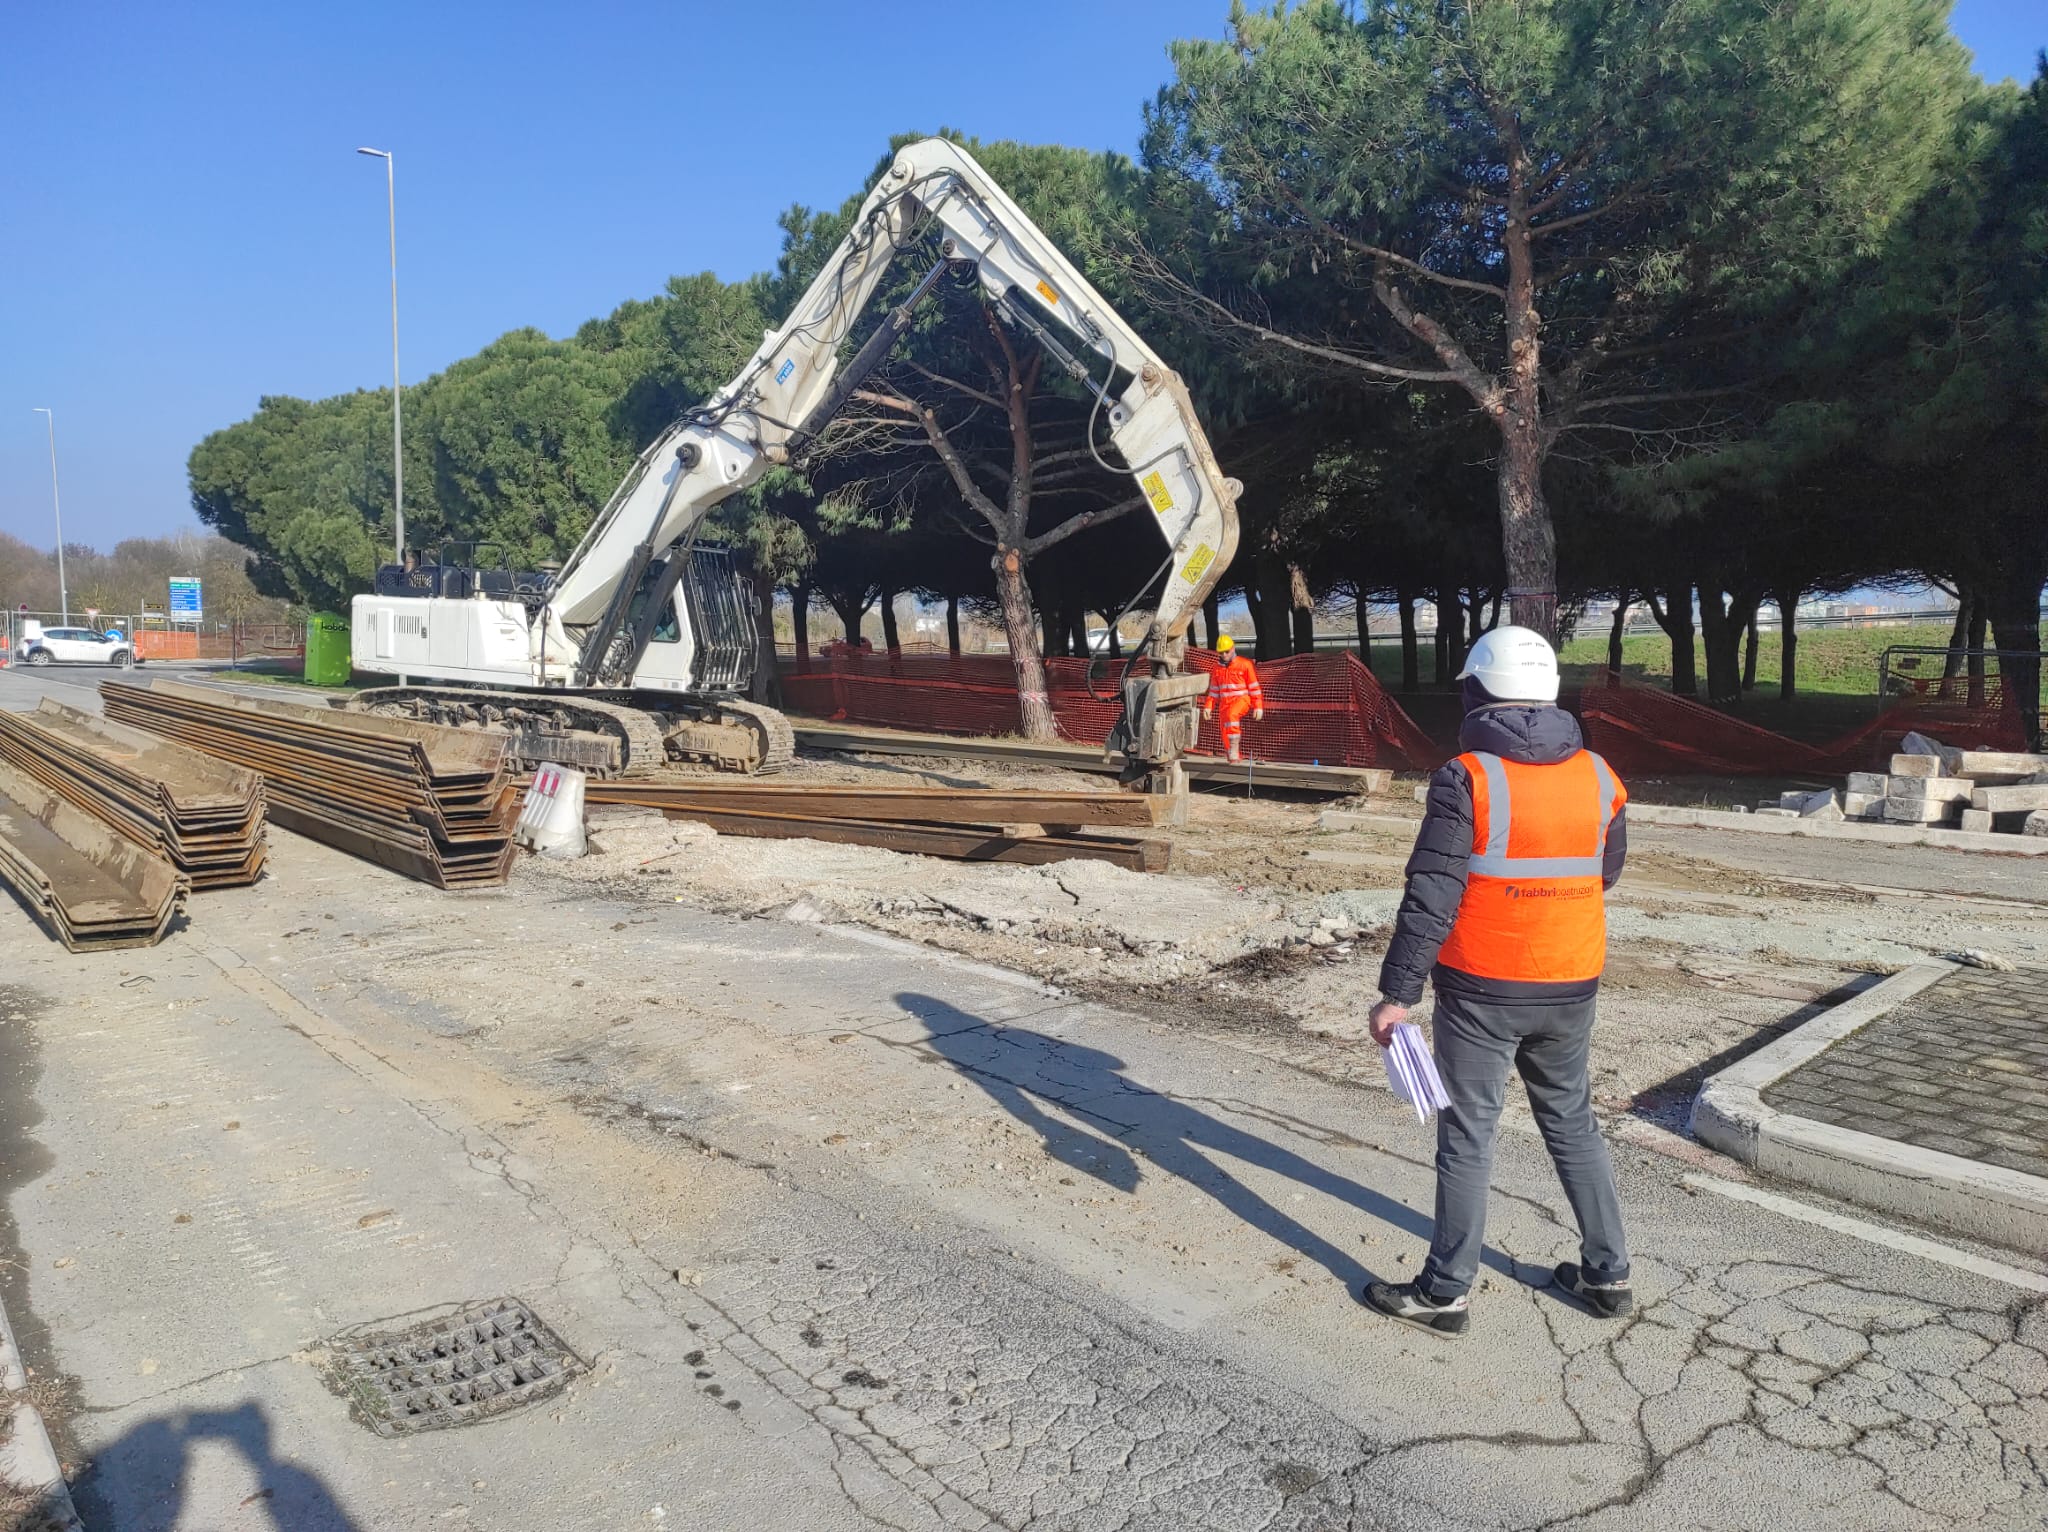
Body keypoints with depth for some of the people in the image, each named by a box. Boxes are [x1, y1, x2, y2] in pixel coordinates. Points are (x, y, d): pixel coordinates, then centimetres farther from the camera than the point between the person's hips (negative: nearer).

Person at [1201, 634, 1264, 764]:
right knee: (1225, 736, 1)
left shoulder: (1245, 664, -2)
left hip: (1242, 700, -5)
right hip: (1225, 703, 5)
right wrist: (1208, 707, 7)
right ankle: (1233, 759, 14)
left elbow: (1254, 687, -1)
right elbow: (1213, 690, 18)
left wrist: (1258, 707, -5)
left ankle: (1235, 742, -32)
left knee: (1231, 714, -38)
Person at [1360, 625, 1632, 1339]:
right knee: (1573, 1125, 21)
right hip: (1570, 987, 5)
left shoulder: (1467, 778, -16)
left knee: (1467, 1136, 6)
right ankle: (1607, 1274, 30)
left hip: (1482, 990, -5)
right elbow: (1606, 872, 15)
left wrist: (1397, 993, -13)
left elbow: (1430, 896, -18)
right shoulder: (1599, 777, 1)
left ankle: (1445, 1291, 16)